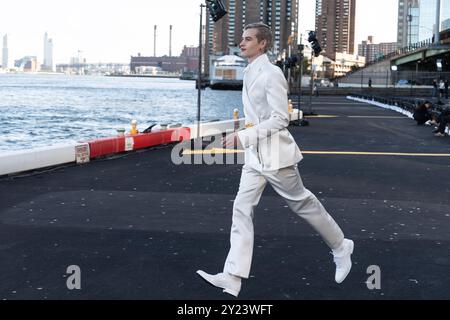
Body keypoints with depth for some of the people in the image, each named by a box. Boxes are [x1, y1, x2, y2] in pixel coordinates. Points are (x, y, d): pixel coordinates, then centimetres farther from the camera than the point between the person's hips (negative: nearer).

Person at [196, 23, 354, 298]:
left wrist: (241, 138, -25)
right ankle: (233, 277, -3)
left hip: (275, 155, -8)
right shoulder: (251, 73, 9)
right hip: (255, 155, 8)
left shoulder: (271, 74, -17)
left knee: (302, 203, 7)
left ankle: (340, 247, 30)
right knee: (242, 210, -1)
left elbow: (280, 119, -22)